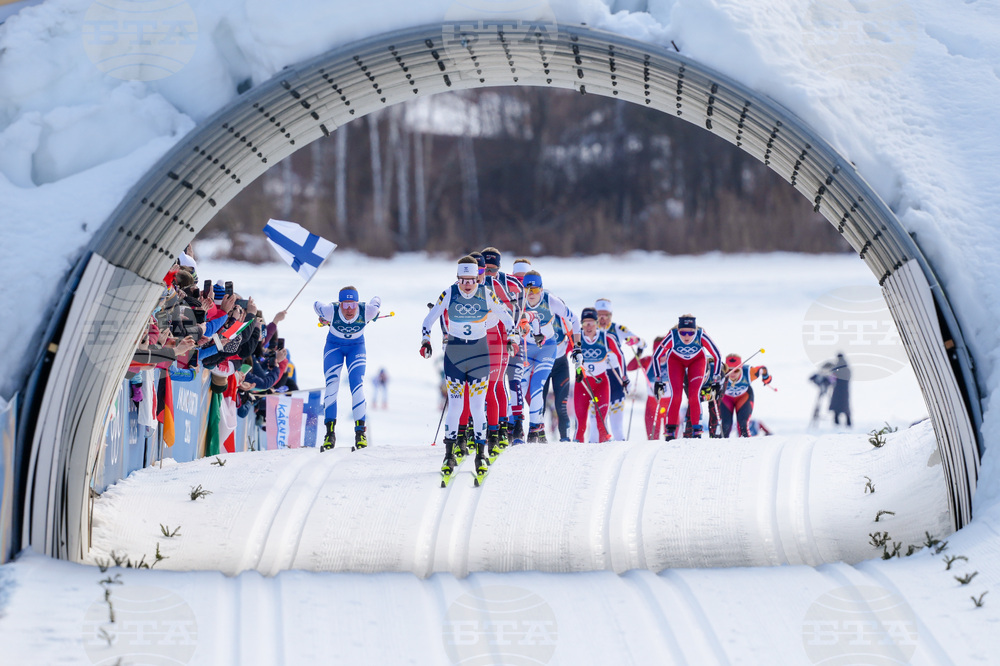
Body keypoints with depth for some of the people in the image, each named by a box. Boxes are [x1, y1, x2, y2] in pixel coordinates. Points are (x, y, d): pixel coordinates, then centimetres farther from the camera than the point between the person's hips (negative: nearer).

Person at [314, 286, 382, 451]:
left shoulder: (366, 311, -30)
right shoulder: (330, 311, -31)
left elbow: (376, 301, -8)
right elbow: (316, 305, -10)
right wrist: (323, 318, 10)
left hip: (356, 347, 0)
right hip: (334, 347, 0)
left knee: (357, 385, -15)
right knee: (332, 386, -13)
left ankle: (360, 431, -14)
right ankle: (330, 432, -12)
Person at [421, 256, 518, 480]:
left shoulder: (487, 295, -6)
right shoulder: (449, 294, -6)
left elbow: (506, 318, 8)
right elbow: (430, 319, 2)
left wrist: (512, 337, -4)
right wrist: (425, 340, -10)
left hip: (479, 355, 0)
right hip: (454, 354, 0)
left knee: (477, 405, -3)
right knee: (455, 405, -4)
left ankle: (481, 455, 5)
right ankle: (449, 455, 4)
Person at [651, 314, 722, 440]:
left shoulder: (701, 336, -35)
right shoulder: (672, 336, -35)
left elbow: (717, 356, -21)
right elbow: (656, 356, -21)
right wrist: (658, 379, -18)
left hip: (696, 360, 0)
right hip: (676, 360, 0)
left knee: (694, 394, -17)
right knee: (676, 395, -15)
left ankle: (696, 429, -5)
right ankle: (670, 430, -3)